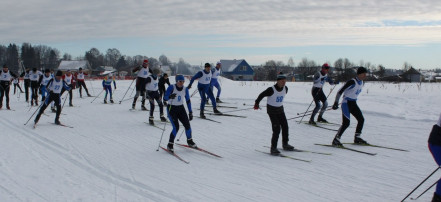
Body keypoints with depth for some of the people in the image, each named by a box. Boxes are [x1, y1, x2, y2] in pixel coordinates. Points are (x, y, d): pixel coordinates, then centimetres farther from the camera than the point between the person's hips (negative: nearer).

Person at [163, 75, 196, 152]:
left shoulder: (185, 89, 0)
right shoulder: (171, 87, -13)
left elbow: (188, 101, 9)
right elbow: (165, 98, -20)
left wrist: (190, 112, 6)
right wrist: (170, 96, -42)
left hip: (181, 109, 4)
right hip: (172, 109, -4)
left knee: (187, 125, -7)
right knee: (176, 127, -18)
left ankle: (190, 141, 18)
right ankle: (170, 144, -3)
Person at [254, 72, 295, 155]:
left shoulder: (285, 88, -4)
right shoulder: (271, 89, -23)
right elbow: (261, 95, -10)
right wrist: (256, 103, 2)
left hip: (280, 109, 7)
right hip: (272, 110, -7)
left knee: (285, 126, 8)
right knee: (276, 129, -13)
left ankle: (285, 144, 27)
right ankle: (273, 148, -6)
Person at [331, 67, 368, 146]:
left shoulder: (361, 82, 7)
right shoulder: (352, 82, -19)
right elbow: (340, 91, -19)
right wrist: (336, 102, -21)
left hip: (353, 104, 9)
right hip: (346, 103, -9)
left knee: (361, 119, 9)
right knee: (346, 123, -16)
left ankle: (357, 138, 22)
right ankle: (336, 140, -7)